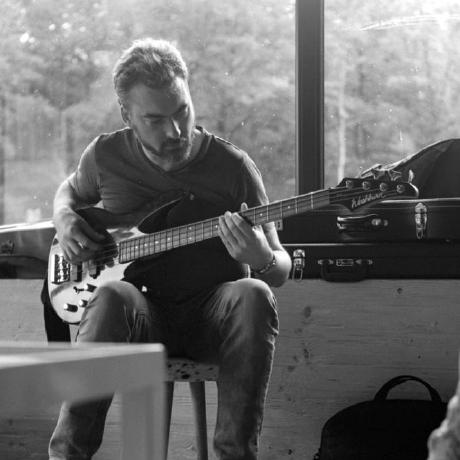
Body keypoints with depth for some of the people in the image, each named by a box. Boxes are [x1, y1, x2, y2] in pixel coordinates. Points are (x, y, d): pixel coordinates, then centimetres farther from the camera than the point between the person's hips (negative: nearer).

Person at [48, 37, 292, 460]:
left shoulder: (232, 167, -3)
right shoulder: (106, 156, 3)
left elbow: (281, 270, 2)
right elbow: (70, 191, 28)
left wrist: (262, 259, -24)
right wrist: (66, 221, 3)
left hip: (211, 315, 0)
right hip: (140, 314, 0)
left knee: (253, 296, -34)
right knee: (112, 297, -35)